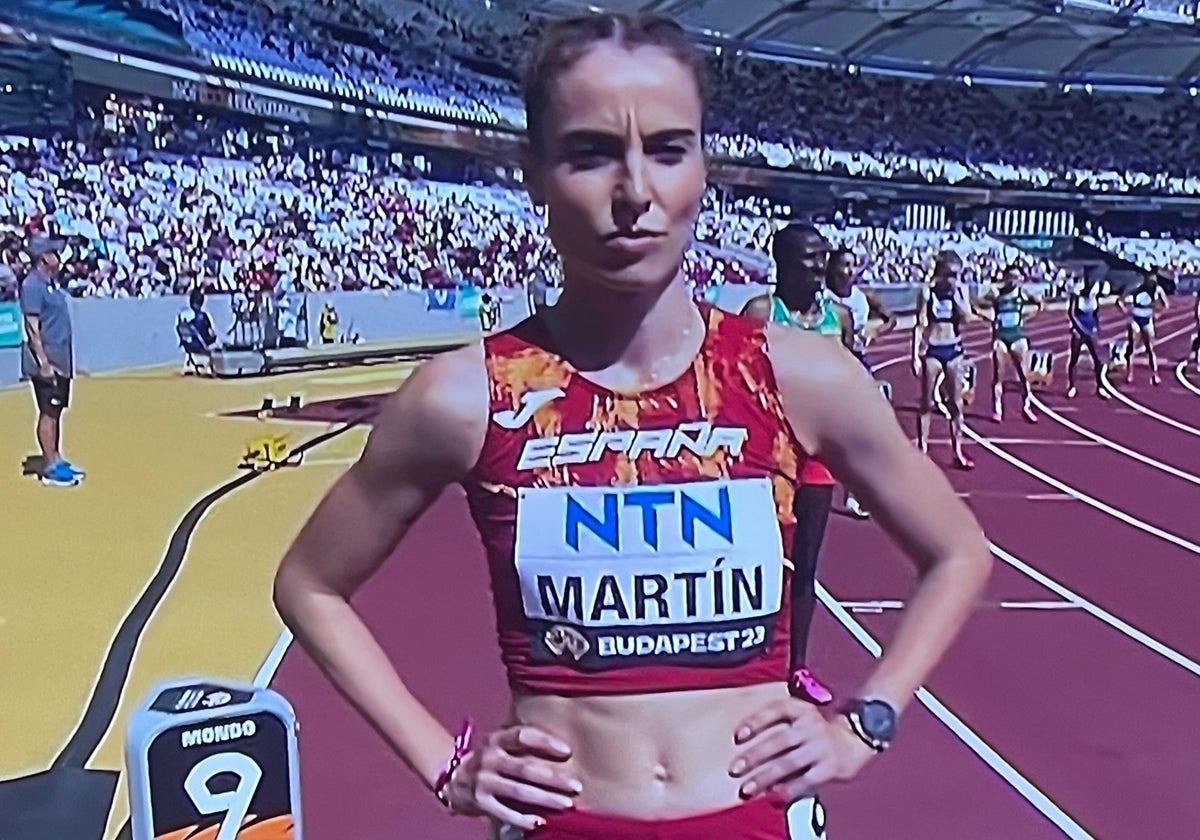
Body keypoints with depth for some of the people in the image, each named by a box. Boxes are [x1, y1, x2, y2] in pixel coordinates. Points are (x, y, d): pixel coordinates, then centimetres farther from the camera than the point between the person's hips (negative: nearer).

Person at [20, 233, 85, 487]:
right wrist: (43, 361, -22)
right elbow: (32, 326, -19)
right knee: (48, 413, -5)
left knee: (56, 411, 14)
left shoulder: (53, 282, 13)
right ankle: (50, 468, -1)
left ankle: (56, 459, 23)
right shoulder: (32, 285, -14)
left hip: (61, 360, 9)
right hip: (46, 362, -9)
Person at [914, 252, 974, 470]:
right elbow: (920, 324, -6)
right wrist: (916, 354, -11)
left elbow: (966, 317, -10)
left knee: (956, 402, 7)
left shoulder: (960, 291, 3)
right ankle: (922, 449, 9)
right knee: (927, 402, 3)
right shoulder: (927, 292, -6)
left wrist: (955, 293, -13)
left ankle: (958, 451, 15)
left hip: (954, 349, 3)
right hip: (932, 350, -3)